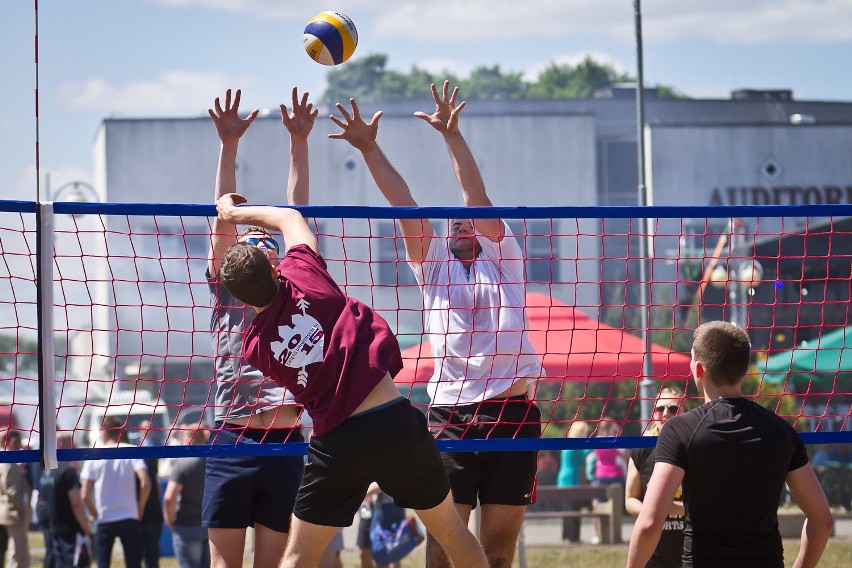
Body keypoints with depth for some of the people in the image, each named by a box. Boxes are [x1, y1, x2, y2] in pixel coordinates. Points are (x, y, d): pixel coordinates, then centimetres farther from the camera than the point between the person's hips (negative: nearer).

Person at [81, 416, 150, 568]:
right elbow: (145, 484, -12)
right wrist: (140, 508, 2)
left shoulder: (94, 456, 0)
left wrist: (95, 514, 10)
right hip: (129, 519, 0)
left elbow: (85, 495, -5)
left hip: (104, 520, 0)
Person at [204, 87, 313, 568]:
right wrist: (229, 146, -4)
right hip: (233, 442, -2)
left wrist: (299, 142, 9)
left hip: (286, 443, 2)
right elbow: (224, 222, 3)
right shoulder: (226, 293, 12)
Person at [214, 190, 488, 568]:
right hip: (397, 422, 0)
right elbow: (289, 218, 16)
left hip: (336, 442, 0)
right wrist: (237, 212, 30)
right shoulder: (302, 276, -5)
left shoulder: (254, 344, 1)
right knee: (450, 529, 17)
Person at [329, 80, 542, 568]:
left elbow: (478, 199, 4)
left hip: (513, 413, 0)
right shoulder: (433, 264, 17)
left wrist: (453, 135, -1)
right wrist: (370, 149, 0)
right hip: (451, 414, 0)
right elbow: (404, 205, 8)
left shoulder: (503, 259, 15)